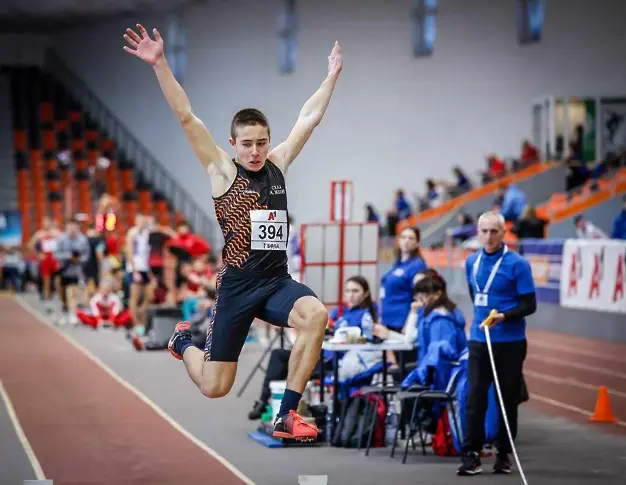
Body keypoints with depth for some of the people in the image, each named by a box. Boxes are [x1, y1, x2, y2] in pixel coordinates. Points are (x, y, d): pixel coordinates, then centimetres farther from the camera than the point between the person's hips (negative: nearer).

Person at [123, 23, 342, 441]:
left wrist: (332, 75, 17)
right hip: (238, 285, -3)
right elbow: (187, 117, -13)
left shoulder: (277, 164, 8)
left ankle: (287, 415, -22)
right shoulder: (222, 170, -4)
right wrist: (160, 65, -21)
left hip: (278, 280, 3)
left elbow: (310, 118, 16)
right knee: (214, 388, 3)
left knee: (316, 316, -32)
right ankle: (184, 342, 41)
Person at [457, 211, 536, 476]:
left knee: (508, 400, 5)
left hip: (510, 343, -3)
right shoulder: (471, 262, 7)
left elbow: (529, 304, -10)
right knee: (475, 398, -5)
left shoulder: (517, 264, -9)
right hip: (479, 340, 4)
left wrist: (503, 316, -23)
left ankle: (503, 455, 14)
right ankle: (471, 454, -2)